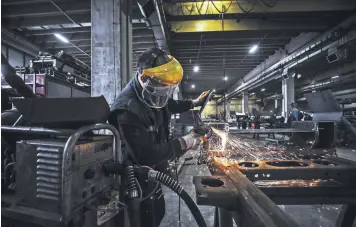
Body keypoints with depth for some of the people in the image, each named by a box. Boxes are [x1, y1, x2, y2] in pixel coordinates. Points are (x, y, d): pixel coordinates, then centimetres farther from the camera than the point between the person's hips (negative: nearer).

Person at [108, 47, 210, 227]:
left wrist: (193, 103, 20)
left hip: (152, 174, 9)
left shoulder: (151, 95, -4)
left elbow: (168, 105, 22)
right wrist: (182, 144, -27)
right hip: (137, 182, -9)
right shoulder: (128, 110, -34)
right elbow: (147, 155, -36)